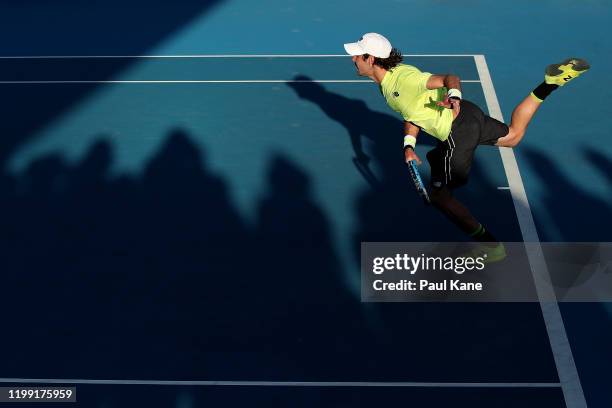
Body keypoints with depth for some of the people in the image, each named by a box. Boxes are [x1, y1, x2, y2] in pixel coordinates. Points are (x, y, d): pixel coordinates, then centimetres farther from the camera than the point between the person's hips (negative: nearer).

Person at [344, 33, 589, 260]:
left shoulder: (403, 77, -21)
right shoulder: (386, 84, 8)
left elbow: (451, 78, -21)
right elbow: (412, 114, 16)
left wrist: (454, 97, -41)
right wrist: (408, 147, 4)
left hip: (457, 130, -10)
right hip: (467, 117, 10)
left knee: (439, 195, -3)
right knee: (513, 135, 30)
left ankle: (491, 246, 3)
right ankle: (549, 83, 21)